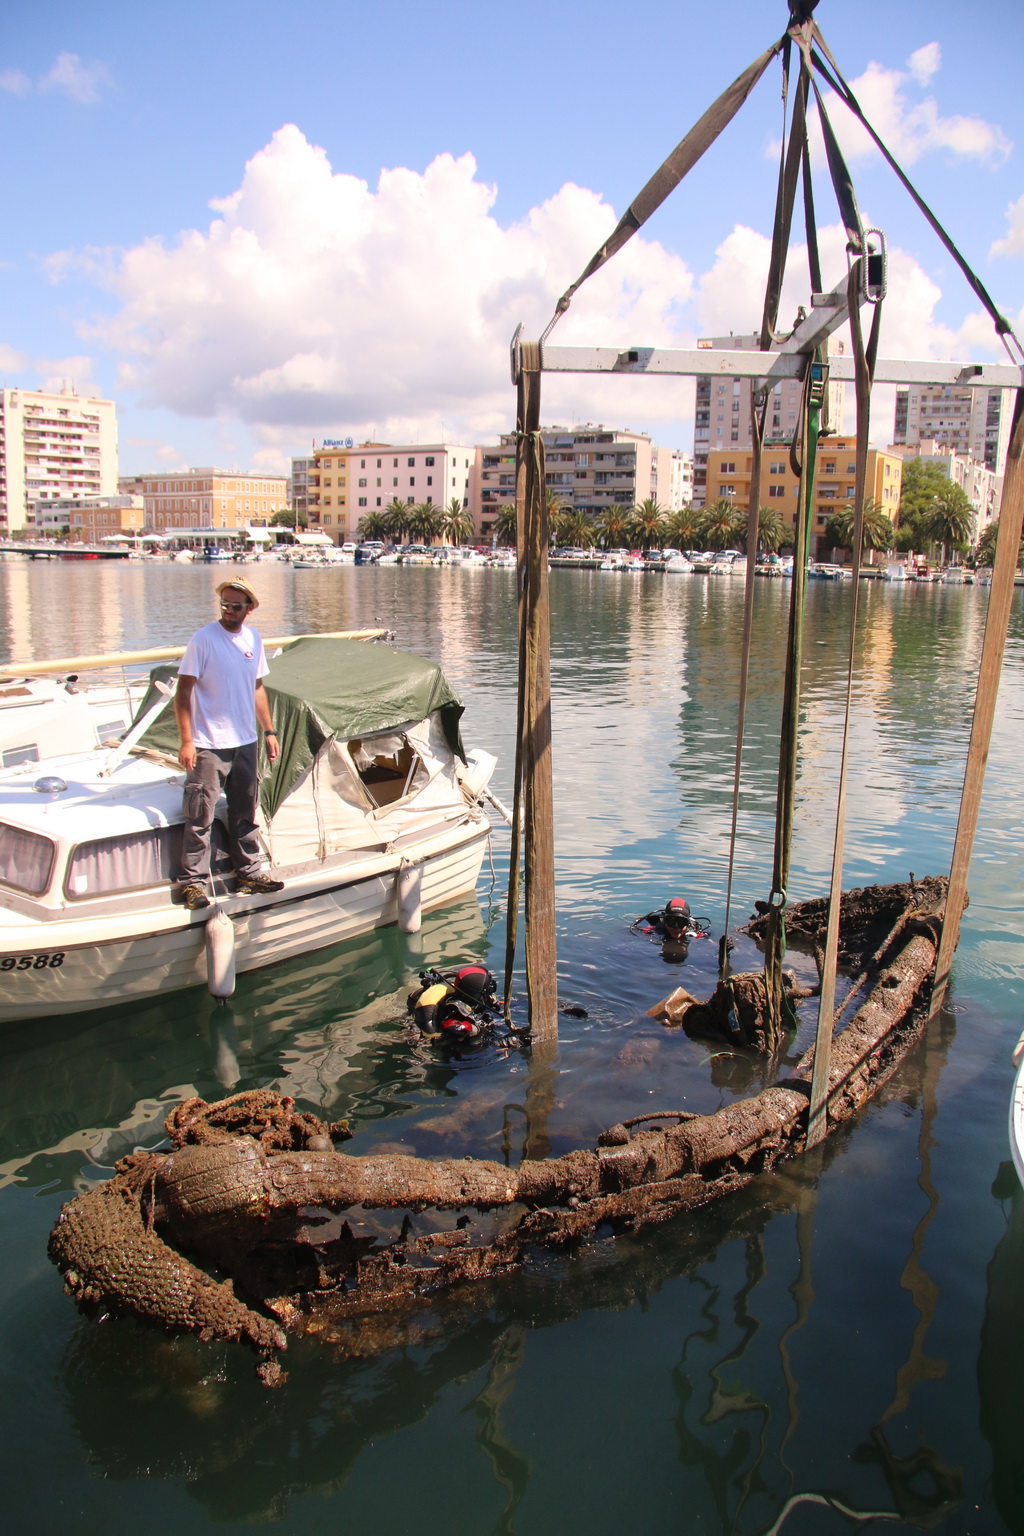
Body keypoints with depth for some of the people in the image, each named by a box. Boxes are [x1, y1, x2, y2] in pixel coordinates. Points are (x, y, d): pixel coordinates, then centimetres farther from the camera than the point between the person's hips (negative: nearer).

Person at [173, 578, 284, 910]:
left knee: (245, 814, 15)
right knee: (200, 817, -3)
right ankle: (193, 882, 6)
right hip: (208, 745, -6)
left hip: (246, 743, 6)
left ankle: (249, 873, 25)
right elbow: (183, 692, -11)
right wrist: (186, 741, -17)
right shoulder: (203, 639, -10)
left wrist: (269, 731, 14)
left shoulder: (253, 639, 8)